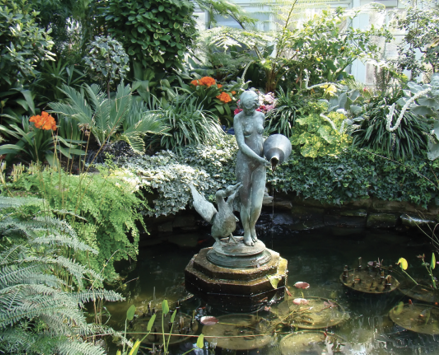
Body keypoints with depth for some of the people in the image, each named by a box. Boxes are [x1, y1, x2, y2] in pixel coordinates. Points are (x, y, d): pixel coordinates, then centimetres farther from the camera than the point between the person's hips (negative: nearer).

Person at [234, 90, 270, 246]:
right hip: (244, 163, -3)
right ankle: (247, 233, 28)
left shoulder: (261, 116, 6)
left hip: (260, 165, 3)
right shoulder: (238, 118, -8)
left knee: (257, 205, -1)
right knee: (245, 203, 5)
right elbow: (241, 145, -16)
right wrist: (259, 159, -21)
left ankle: (252, 226, 30)